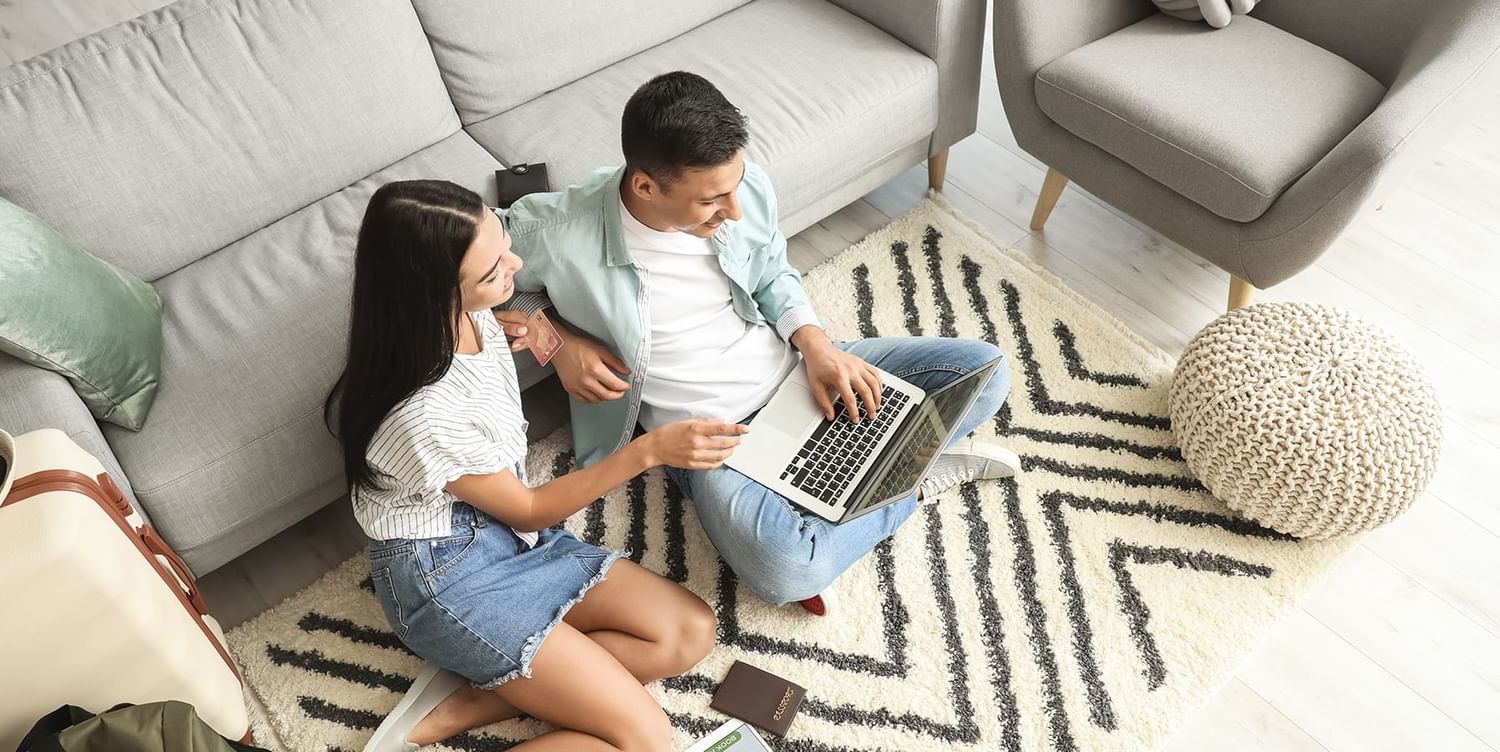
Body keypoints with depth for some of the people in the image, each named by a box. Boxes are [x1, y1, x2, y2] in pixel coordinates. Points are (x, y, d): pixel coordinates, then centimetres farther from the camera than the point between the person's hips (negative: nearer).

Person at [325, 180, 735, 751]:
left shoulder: (473, 315, -8)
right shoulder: (424, 413, -30)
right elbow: (528, 510, -15)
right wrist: (648, 450, -20)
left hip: (506, 532, 9)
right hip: (448, 575, -9)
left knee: (691, 633, -5)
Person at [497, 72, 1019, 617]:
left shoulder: (746, 185, -11)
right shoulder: (555, 234, -21)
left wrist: (814, 341, -10)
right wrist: (556, 338, -15)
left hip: (792, 368, 4)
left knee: (983, 370, -2)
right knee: (783, 571, -32)